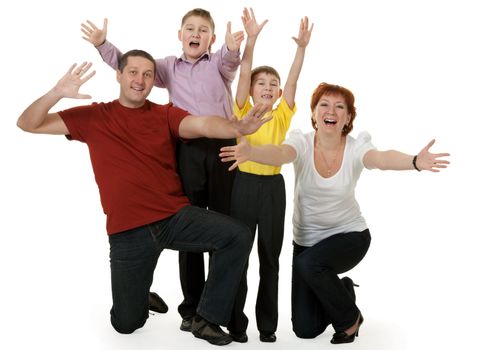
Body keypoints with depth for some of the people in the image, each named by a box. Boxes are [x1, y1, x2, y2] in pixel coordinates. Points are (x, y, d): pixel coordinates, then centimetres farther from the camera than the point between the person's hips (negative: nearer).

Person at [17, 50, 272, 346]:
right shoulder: (94, 117, 5)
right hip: (128, 231, -1)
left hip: (176, 216, 1)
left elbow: (204, 124, -15)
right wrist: (57, 93, -19)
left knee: (238, 235, -21)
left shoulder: (165, 115, 6)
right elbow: (28, 124, 2)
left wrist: (236, 128, -39)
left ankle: (207, 318, -6)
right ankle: (141, 298, 40)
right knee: (127, 323, 3)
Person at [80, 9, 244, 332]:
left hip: (222, 149, -2)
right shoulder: (169, 66, 18)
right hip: (186, 152, 2)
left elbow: (230, 60, -12)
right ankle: (191, 307, 17)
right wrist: (103, 45, -1)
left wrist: (234, 47, -36)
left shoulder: (219, 62, 10)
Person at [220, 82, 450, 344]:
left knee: (309, 263, -35)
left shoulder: (355, 147, -17)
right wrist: (250, 152, -61)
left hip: (349, 234, -2)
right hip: (306, 240, 2)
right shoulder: (302, 143, -16)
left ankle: (349, 317, -5)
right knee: (305, 329, 2)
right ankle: (342, 292, 34)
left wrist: (415, 162, -60)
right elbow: (280, 153, -38)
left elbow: (382, 158, -38)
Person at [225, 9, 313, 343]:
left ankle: (268, 324, 19)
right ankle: (236, 322, 15)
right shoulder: (244, 112, 2)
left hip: (273, 187, 2)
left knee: (270, 257, 9)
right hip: (245, 184, -2)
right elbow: (244, 75, -9)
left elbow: (293, 80, -2)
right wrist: (251, 39, -20)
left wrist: (302, 47, -12)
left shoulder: (282, 116, 7)